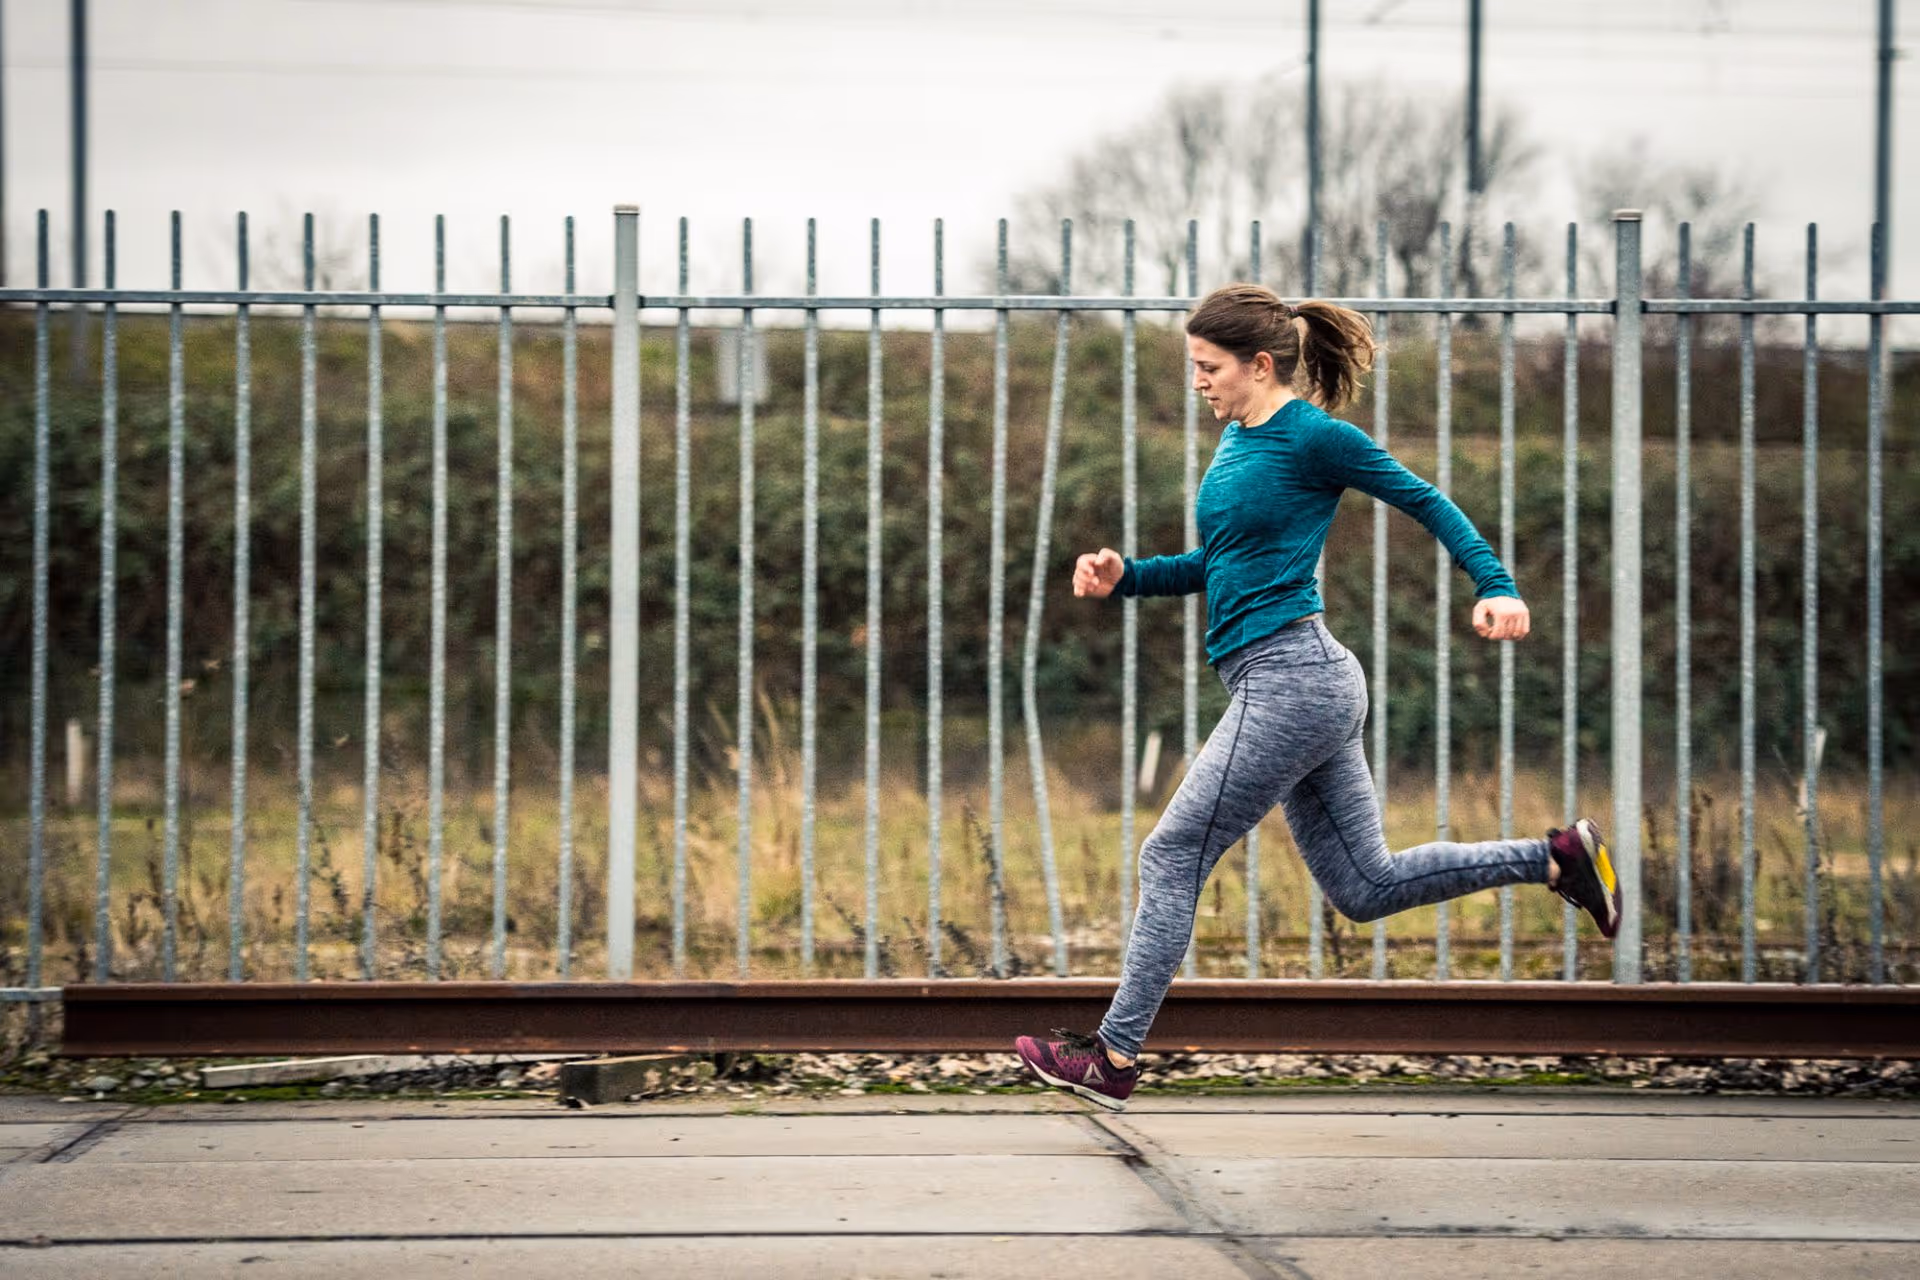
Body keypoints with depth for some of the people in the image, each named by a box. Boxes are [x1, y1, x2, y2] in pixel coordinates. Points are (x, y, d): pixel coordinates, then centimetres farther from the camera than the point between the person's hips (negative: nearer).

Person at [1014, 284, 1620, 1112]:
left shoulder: (1314, 437, -10)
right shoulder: (1237, 440, 16)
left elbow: (1428, 504, -5)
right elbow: (1217, 564, 24)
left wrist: (1497, 588, -16)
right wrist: (1125, 577, 10)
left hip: (1289, 678, -10)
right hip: (1304, 690, 10)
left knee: (1171, 858, -5)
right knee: (1364, 885, 12)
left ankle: (1113, 1058, 0)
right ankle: (1557, 859, 15)